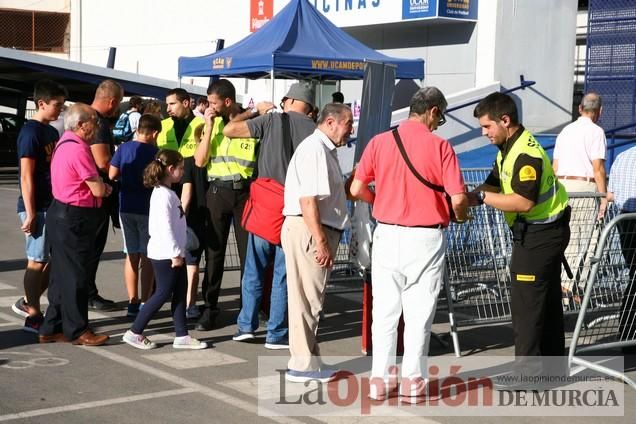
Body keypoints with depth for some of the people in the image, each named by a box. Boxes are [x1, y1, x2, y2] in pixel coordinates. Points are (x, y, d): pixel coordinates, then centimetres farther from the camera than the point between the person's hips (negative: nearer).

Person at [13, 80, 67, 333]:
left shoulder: (52, 132, 13)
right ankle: (33, 317, 8)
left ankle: (28, 303, 27)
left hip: (53, 207, 8)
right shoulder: (30, 132, -13)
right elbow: (26, 176, -16)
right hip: (37, 208, -8)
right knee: (37, 261, -2)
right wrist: (30, 214, -19)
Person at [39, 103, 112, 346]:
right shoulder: (78, 149, -19)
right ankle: (77, 331, 8)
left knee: (62, 275, 14)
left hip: (62, 215, 10)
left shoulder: (65, 143, 13)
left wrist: (102, 186, 2)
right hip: (74, 219, -10)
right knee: (76, 276, -1)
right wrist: (106, 187, 5)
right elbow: (98, 190, -16)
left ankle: (52, 328, 20)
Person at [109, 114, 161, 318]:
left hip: (126, 207, 3)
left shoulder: (124, 148, -2)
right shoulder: (156, 153, -9)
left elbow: (112, 175, -2)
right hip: (148, 209, -3)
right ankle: (144, 303, 5)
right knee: (147, 256, 5)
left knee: (132, 255, 12)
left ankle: (133, 302, 13)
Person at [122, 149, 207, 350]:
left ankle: (181, 335, 13)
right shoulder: (162, 195, -17)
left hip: (173, 253, 10)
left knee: (180, 293, 9)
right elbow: (164, 226, -21)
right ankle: (134, 332, 6)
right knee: (163, 293, -3)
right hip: (165, 254, -10)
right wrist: (175, 254, -20)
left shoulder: (168, 192, 14)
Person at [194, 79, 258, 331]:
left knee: (248, 250, 2)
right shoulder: (212, 123, 7)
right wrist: (209, 126, -5)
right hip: (218, 190, 3)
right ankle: (209, 308, 11)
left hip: (245, 190, -2)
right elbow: (199, 161, -1)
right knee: (214, 250, 5)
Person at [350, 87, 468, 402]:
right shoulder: (439, 146, -8)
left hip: (387, 234, 3)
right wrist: (461, 215, 10)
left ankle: (379, 379, 16)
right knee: (419, 313, 8)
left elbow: (357, 189, 0)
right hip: (426, 238, -3)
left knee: (384, 310, 12)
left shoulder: (379, 142, 0)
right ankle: (413, 381, 12)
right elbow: (458, 198, -12)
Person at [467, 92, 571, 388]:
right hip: (544, 232, 11)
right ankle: (551, 365, 26)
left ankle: (527, 369, 1)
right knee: (548, 299, 16)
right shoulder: (508, 149, 10)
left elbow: (524, 202, -29)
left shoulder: (527, 153, -23)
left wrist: (481, 197, -25)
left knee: (526, 301, -6)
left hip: (539, 234, -11)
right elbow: (493, 185, 8)